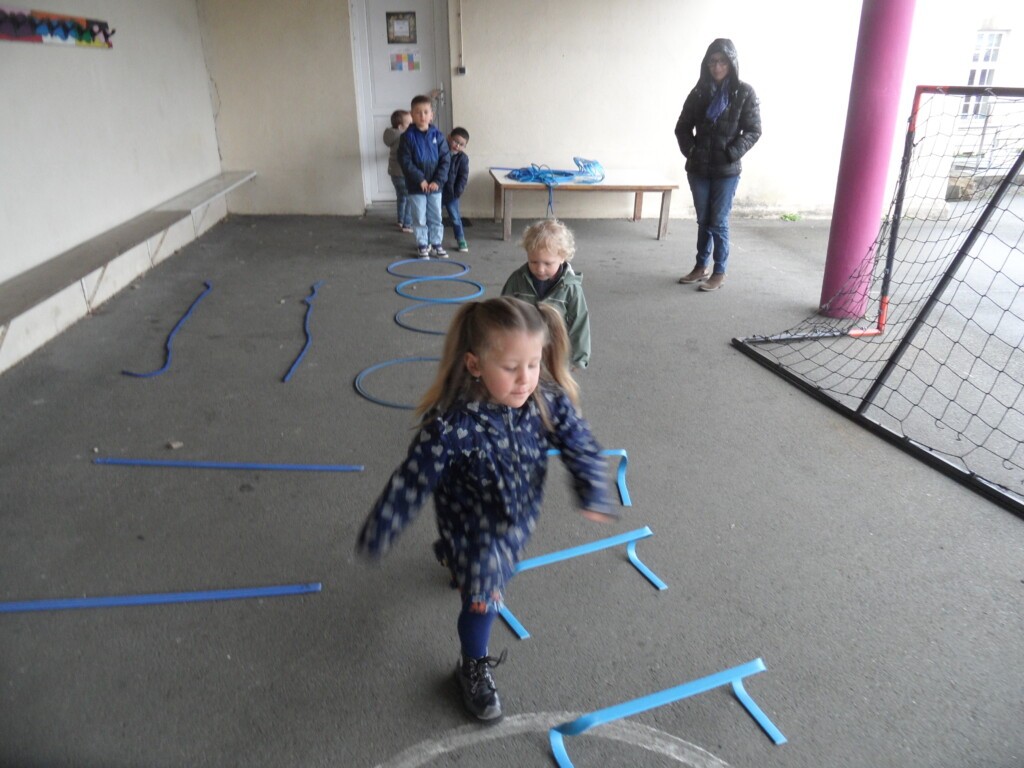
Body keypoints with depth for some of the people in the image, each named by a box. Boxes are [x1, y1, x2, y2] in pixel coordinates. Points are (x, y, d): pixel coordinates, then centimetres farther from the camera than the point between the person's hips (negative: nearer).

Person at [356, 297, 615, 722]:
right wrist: (377, 534, -21)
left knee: (497, 563, 33)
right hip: (471, 525, -5)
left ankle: (452, 560, 70)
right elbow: (411, 481, -29)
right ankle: (473, 668, 35)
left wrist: (592, 496, -10)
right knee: (482, 600, 4)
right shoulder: (452, 424, -38)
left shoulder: (549, 401, -26)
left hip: (519, 516, 6)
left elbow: (579, 445, -10)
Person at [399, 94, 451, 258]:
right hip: (416, 186, -2)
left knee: (436, 217, 12)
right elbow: (405, 161, -12)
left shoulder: (437, 135, -2)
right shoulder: (408, 136, -9)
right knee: (419, 218, 7)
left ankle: (436, 243, 27)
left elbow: (445, 159, -2)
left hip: (435, 185, 2)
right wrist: (420, 179, -18)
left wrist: (438, 180, -12)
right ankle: (422, 245, 21)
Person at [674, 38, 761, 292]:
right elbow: (683, 127, 10)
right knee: (703, 221, 13)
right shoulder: (699, 91, 5)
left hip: (726, 171, -3)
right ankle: (701, 266, 25)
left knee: (718, 223, -1)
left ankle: (719, 273, 10)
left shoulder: (744, 93, -4)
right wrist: (690, 150, -4)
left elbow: (753, 131, -4)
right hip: (698, 169, 4)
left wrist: (731, 154, -14)